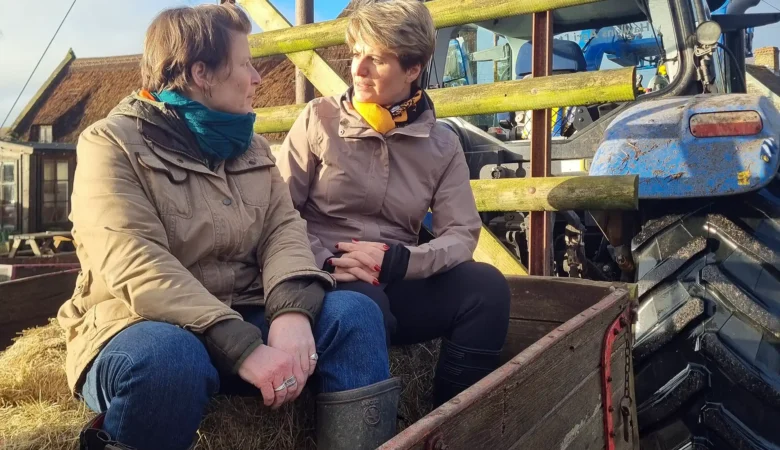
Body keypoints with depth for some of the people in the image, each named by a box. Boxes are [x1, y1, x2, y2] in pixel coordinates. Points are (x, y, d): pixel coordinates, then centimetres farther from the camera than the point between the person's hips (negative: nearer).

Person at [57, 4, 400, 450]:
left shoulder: (252, 146, 12)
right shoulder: (113, 143, -8)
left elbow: (284, 229, 0)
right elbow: (138, 267, -21)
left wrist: (292, 311, -23)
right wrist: (243, 347, -31)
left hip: (242, 321, 5)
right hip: (147, 327, -4)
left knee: (354, 313, -18)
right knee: (169, 358, -39)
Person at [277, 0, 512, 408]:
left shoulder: (442, 144, 6)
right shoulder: (320, 119, 1)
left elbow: (462, 234, -2)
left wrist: (397, 261, -20)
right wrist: (325, 261, -19)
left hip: (397, 283, 3)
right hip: (326, 281, -2)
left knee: (486, 285, -22)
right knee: (363, 304, -36)